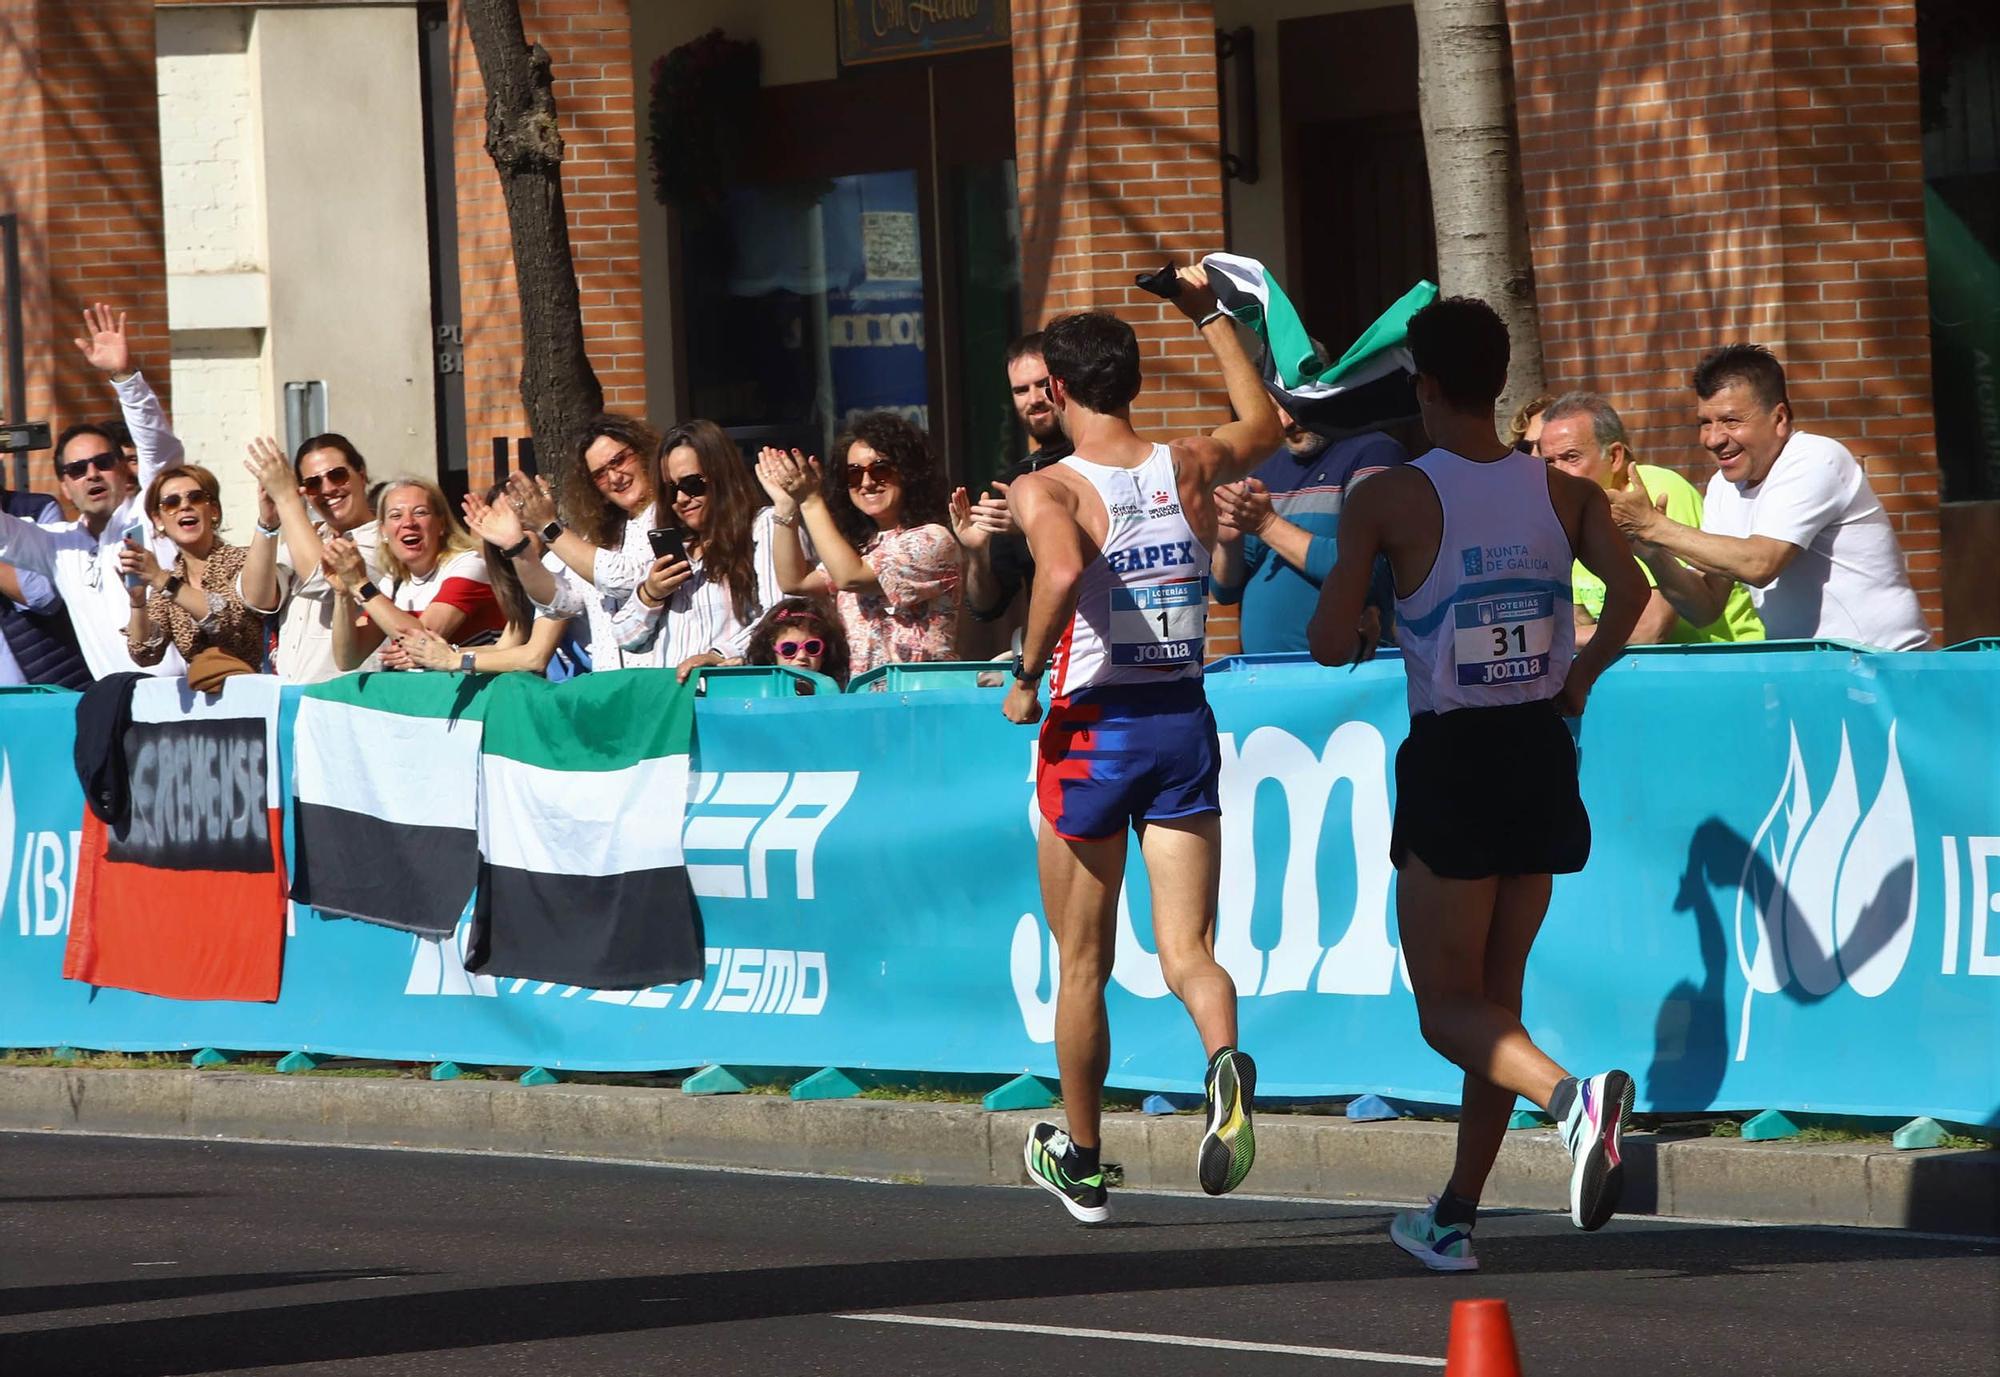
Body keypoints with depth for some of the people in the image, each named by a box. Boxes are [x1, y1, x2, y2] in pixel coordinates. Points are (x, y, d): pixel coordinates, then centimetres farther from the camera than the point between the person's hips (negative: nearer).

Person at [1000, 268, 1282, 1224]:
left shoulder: (1046, 491, -11)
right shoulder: (1189, 468, 4)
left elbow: (1064, 573, -32)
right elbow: (1262, 422, 26)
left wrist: (1027, 675, -18)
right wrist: (1210, 316, 31)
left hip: (1092, 729, -3)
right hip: (1185, 724, 3)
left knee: (1082, 967, 12)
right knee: (1187, 952, 1)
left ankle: (1081, 1162, 25)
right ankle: (1225, 1062, -32)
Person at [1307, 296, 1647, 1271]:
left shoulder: (1390, 500, -9)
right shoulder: (1562, 492, 3)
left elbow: (1330, 644, -11)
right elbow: (1629, 589, -11)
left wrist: (1362, 634, 12)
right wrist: (1579, 677, 4)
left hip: (1450, 764, -5)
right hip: (1540, 757, 5)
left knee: (1449, 1007, 0)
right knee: (1498, 995, 15)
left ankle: (1572, 1096, -30)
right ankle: (1455, 1219, 20)